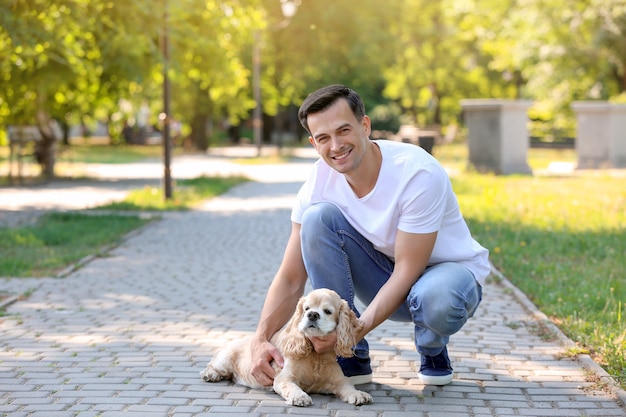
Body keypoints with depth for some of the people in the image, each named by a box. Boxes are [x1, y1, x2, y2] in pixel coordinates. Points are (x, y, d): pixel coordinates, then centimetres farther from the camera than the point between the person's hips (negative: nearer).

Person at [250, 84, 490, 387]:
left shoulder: (418, 173, -29)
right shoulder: (320, 183, -14)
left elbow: (408, 272, -27)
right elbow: (291, 279, -13)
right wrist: (261, 339, -29)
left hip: (448, 270, -4)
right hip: (388, 277, 4)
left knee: (436, 301, -42)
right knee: (318, 217, -22)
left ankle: (433, 351, 0)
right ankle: (351, 359, -11)